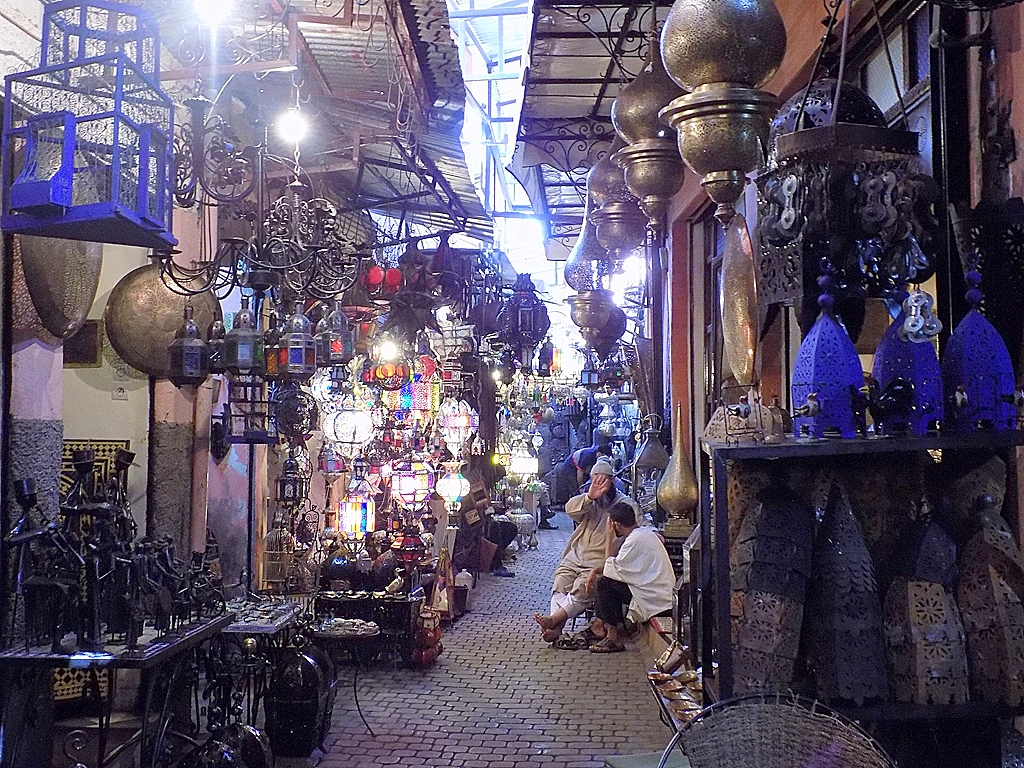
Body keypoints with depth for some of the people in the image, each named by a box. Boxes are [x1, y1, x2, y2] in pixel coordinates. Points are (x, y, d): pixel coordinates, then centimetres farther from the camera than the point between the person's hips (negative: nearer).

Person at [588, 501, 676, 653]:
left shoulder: (635, 540, -18)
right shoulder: (647, 533, 13)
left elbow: (611, 569, -14)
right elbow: (620, 565, 19)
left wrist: (609, 538, -6)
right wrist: (596, 570, 6)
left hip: (655, 599, -10)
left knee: (603, 582, -12)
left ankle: (614, 638, -10)